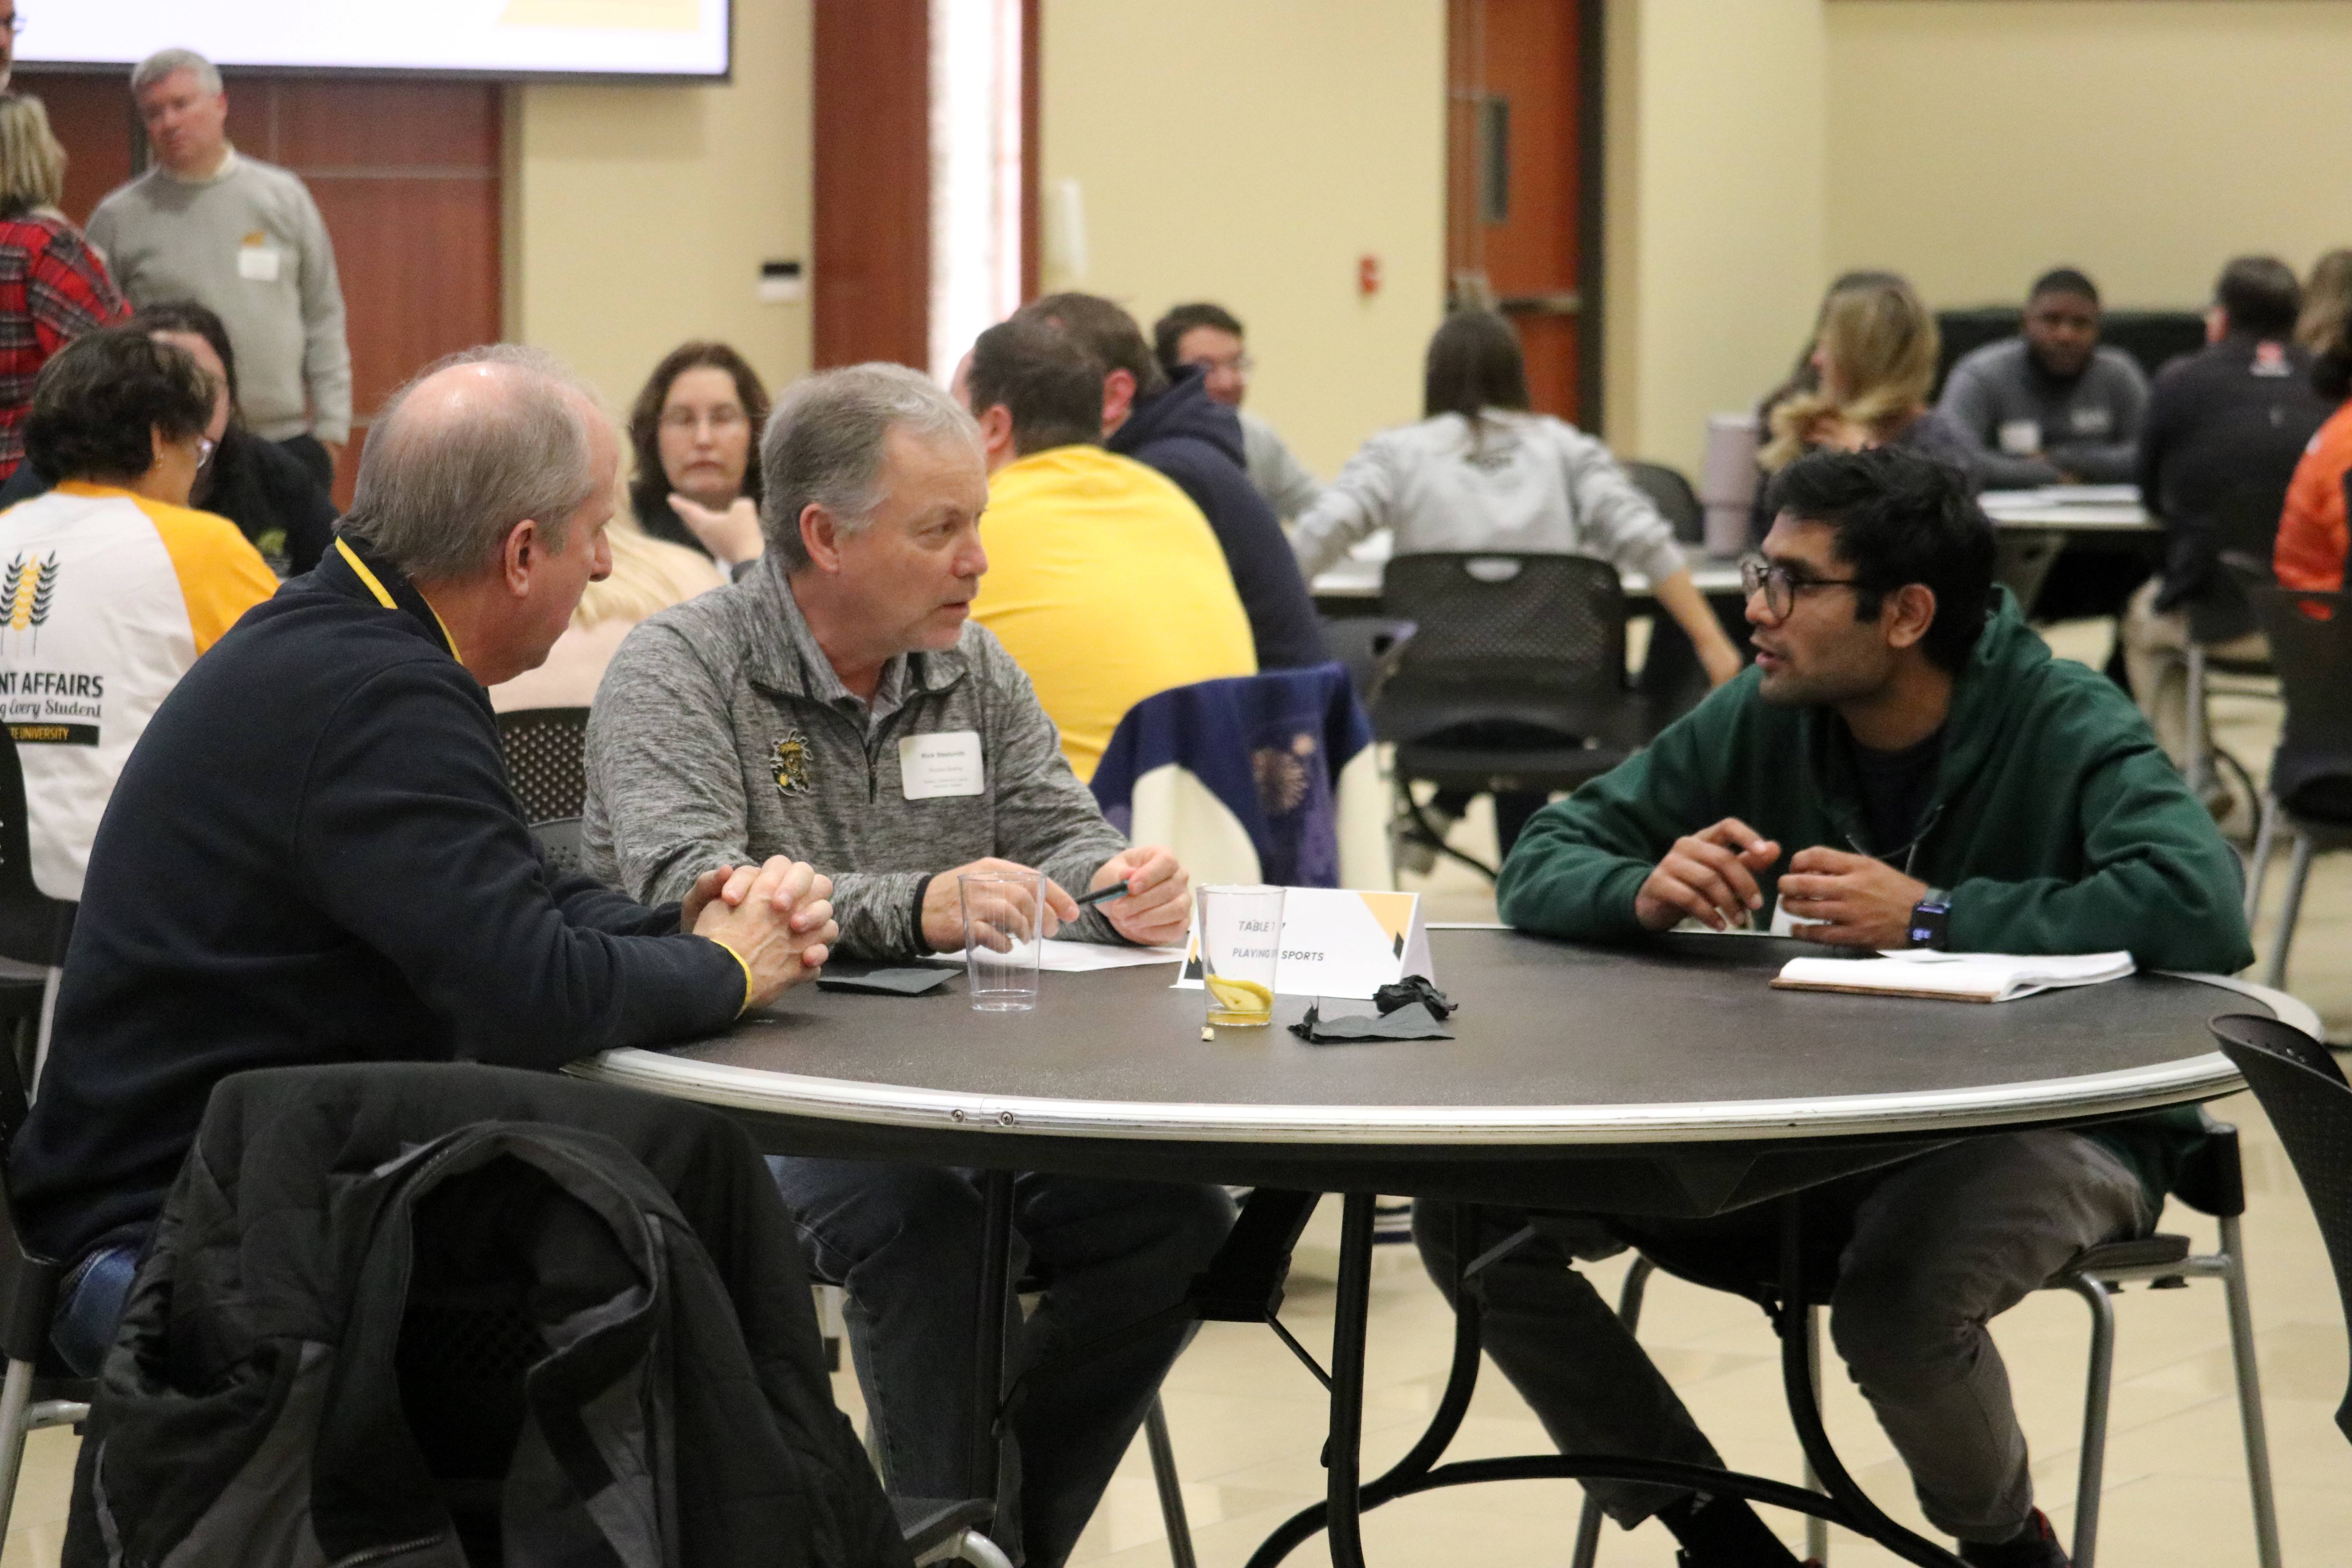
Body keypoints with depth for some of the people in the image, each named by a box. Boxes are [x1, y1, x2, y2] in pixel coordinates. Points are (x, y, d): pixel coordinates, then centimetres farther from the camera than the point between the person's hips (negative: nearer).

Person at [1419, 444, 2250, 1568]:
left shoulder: (2065, 728, -14)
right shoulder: (1757, 719, -1)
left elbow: (2205, 908, -31)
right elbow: (1542, 866, 2)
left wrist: (1931, 914, -29)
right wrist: (1643, 892, -22)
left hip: (2051, 1123, -5)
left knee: (1896, 1298, -38)